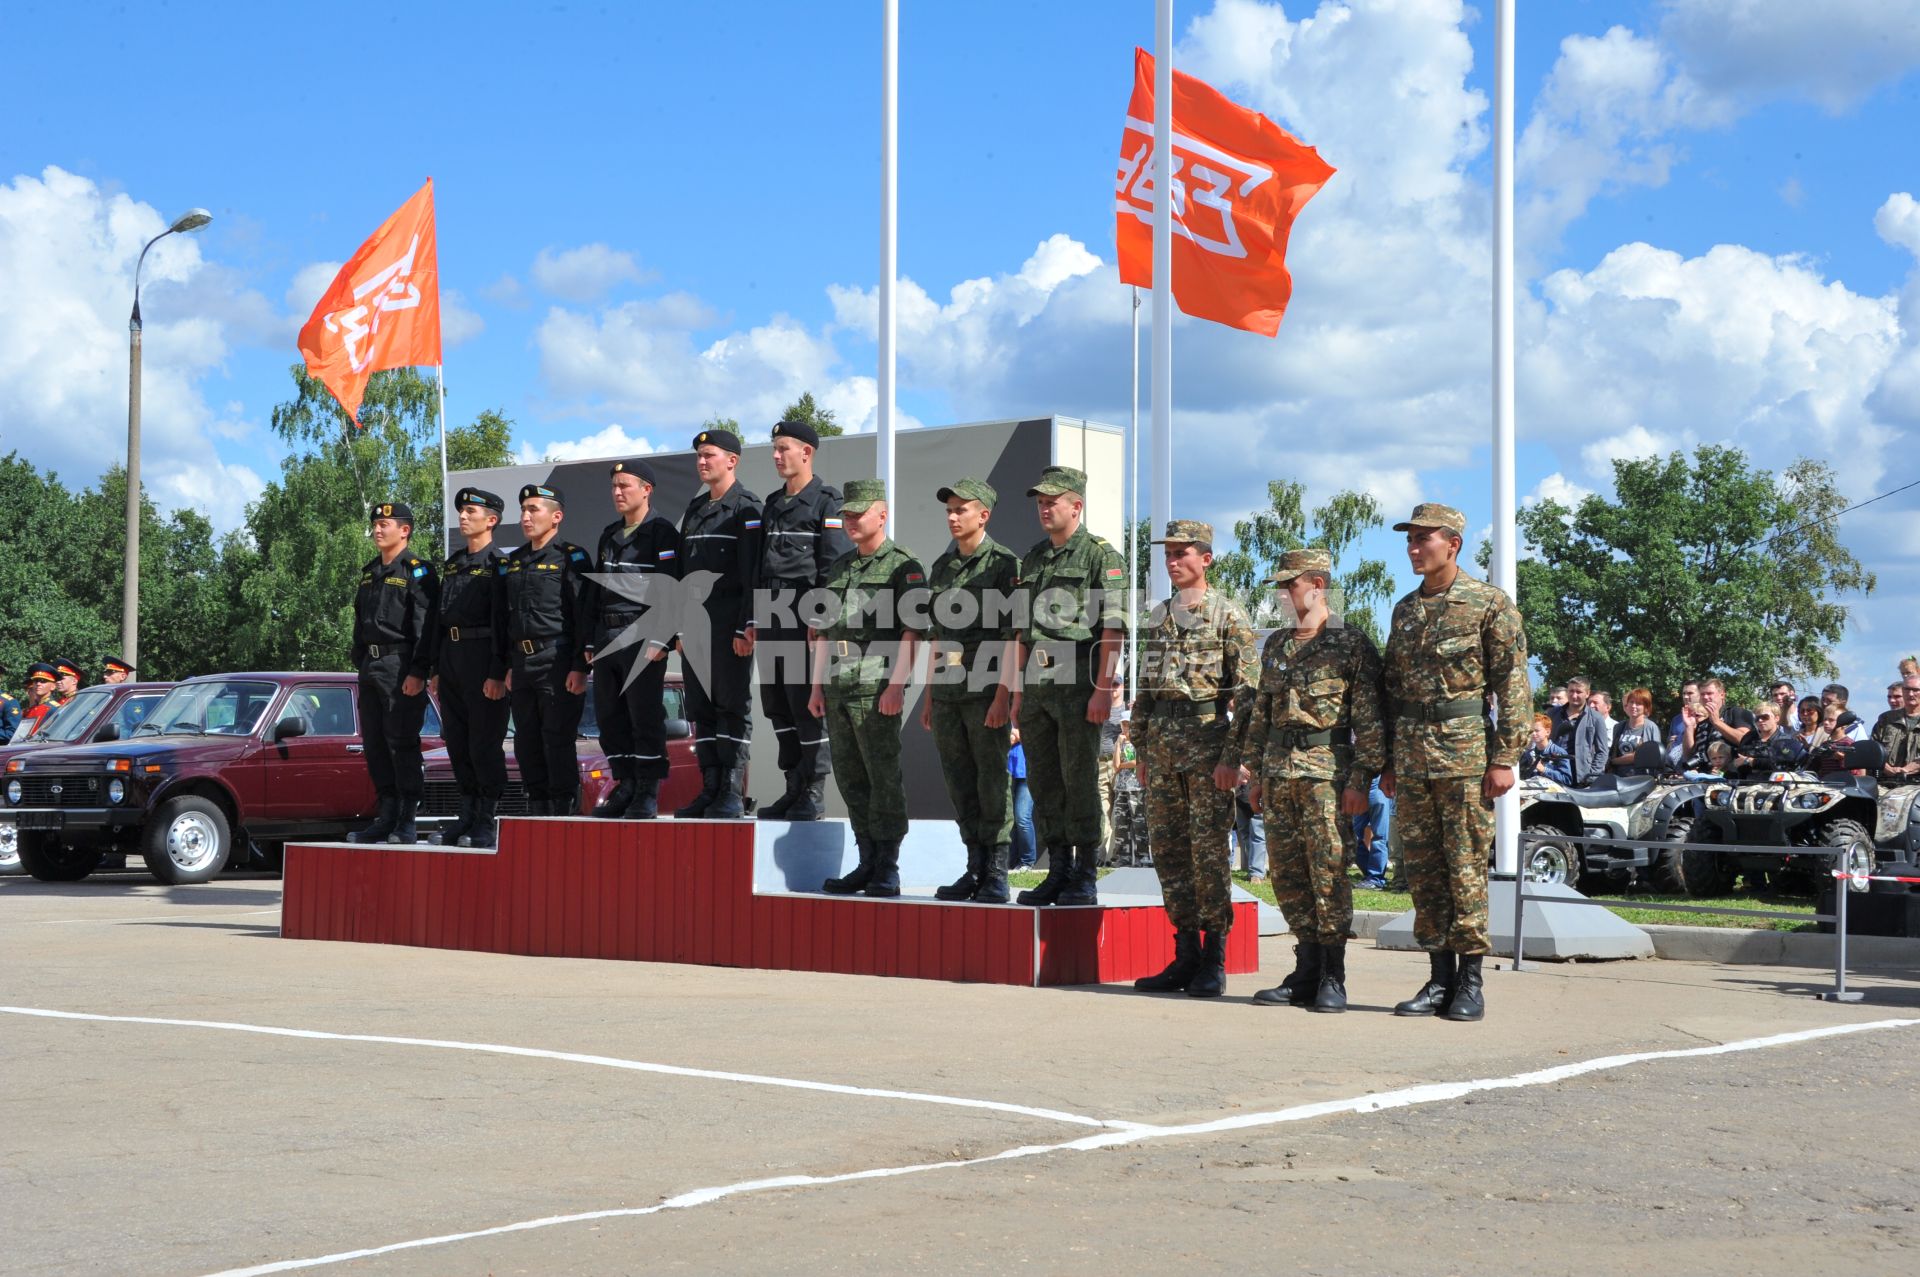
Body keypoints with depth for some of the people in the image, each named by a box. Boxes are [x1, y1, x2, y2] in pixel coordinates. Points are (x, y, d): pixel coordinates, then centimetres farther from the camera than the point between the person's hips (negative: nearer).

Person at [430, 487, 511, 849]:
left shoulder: (498, 563, -6)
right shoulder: (452, 564, 18)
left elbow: (502, 622, -13)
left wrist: (497, 673, -19)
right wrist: (436, 669, 16)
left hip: (482, 657, -8)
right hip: (450, 656, 8)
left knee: (485, 744, -5)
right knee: (456, 742, 9)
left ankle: (488, 821, -1)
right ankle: (468, 815, 16)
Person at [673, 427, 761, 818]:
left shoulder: (746, 508, -5)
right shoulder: (694, 508, 18)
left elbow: (752, 573, -12)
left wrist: (745, 627, -18)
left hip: (728, 621, -8)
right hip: (695, 623, 8)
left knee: (732, 706, -5)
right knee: (701, 709, 8)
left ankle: (733, 794, -4)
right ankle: (710, 789, 12)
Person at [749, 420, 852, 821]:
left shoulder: (827, 503, -4)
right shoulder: (772, 505, 19)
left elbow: (835, 568, -12)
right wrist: (754, 621, 17)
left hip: (807, 620, -8)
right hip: (772, 621, 8)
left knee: (808, 707, -7)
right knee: (777, 707, 8)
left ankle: (814, 796, -2)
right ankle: (794, 789, 16)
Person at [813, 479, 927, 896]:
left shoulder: (904, 567, -2)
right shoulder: (838, 568, 20)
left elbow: (911, 632, -9)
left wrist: (896, 685, -18)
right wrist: (817, 685, 15)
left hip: (878, 689, -7)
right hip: (838, 689, 7)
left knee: (884, 777, -6)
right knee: (850, 779, 9)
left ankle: (887, 870, -3)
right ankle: (867, 864, 16)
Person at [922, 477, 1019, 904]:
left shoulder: (1005, 564, -5)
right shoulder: (942, 566, 16)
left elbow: (1012, 637, -10)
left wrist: (1003, 695, -17)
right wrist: (929, 696, 17)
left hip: (987, 691, -7)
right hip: (948, 691, 7)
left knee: (993, 782, -3)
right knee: (960, 784, 9)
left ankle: (996, 875, 1)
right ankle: (975, 868, 16)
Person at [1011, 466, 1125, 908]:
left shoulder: (1101, 555, -4)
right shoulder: (1033, 558, 17)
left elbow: (1112, 628, -11)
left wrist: (1103, 689, -18)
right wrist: (1018, 689, 15)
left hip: (1078, 682, -7)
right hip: (1037, 683, 7)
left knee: (1080, 781, -4)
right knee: (1044, 783, 9)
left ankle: (1085, 879, 1)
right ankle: (1058, 873, 16)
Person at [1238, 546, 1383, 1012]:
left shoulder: (1352, 644, -3)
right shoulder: (1276, 644, 16)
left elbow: (1370, 719, -6)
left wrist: (1361, 780, -12)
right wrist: (1257, 772, 16)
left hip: (1327, 770, -6)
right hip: (1279, 769, 6)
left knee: (1329, 872, -6)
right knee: (1287, 874, 5)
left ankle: (1332, 978, 1)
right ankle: (1306, 973, 13)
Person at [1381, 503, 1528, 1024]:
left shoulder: (1490, 604, -3)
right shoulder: (1405, 609, 16)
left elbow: (1513, 684, -6)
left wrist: (1505, 758, -13)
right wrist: (1389, 762, 16)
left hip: (1466, 750, -6)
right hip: (1411, 750, 6)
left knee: (1467, 866, -4)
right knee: (1423, 868, 6)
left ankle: (1470, 980, 3)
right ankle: (1439, 979, 12)